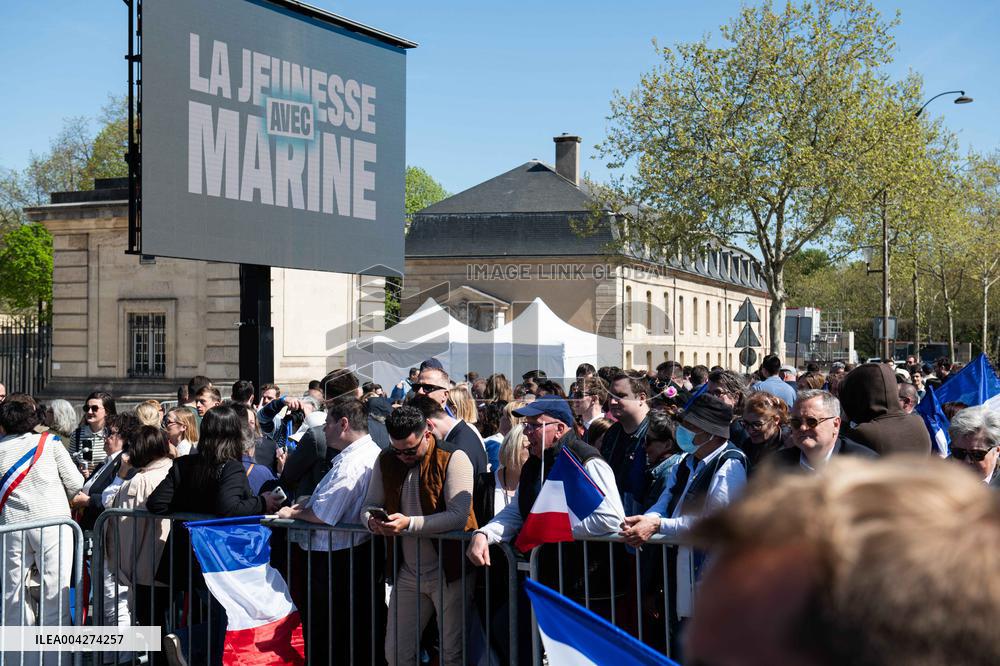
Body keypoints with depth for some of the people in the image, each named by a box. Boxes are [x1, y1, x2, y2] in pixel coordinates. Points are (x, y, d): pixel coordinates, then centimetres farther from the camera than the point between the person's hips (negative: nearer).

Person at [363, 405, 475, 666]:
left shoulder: (453, 458, -12)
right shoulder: (386, 461, 6)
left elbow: (459, 516, -21)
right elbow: (369, 505, 11)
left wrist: (410, 523, -30)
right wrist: (372, 521, -13)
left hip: (448, 571, -5)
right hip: (407, 573, 5)